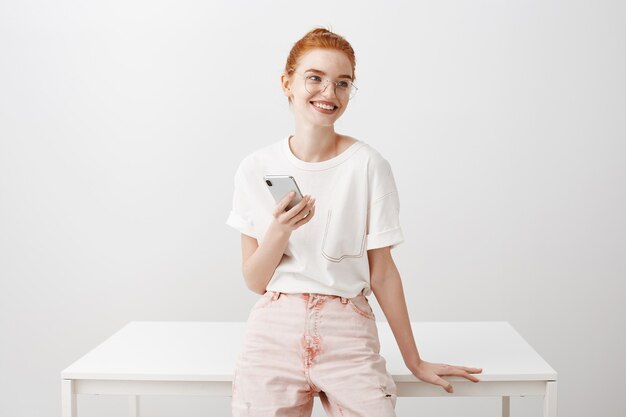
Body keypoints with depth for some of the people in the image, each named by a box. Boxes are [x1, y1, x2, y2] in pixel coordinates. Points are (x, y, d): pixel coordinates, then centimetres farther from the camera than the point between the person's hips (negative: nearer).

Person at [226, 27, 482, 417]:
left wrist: (415, 361, 4)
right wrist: (280, 230, -18)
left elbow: (382, 271, 0)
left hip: (348, 331, -1)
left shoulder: (368, 166, -7)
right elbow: (254, 280, 1)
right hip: (274, 331, 1)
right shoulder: (256, 169, -1)